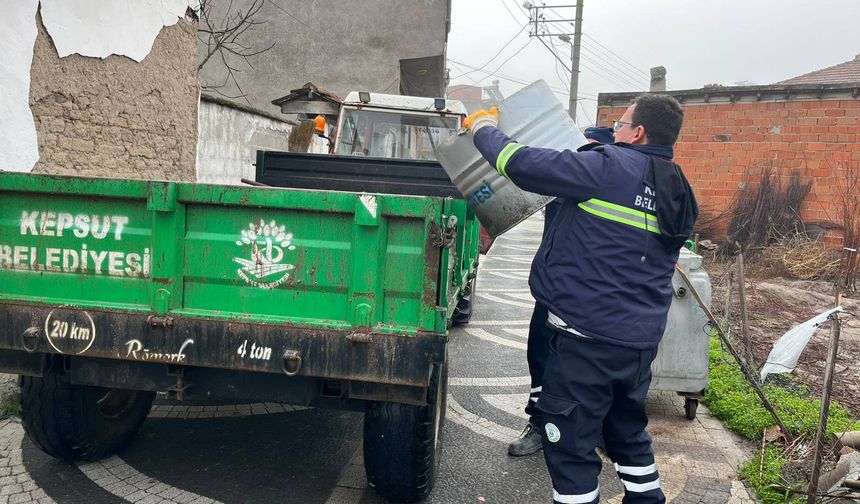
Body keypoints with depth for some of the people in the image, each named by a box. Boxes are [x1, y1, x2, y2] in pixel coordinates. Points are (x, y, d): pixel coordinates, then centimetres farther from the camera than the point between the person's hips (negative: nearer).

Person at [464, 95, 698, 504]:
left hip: (589, 337, -8)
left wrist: (484, 128, 3)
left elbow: (523, 164, -16)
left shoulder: (611, 168, -14)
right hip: (641, 338, 8)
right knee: (629, 434, 25)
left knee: (570, 445, 3)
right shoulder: (679, 193, 11)